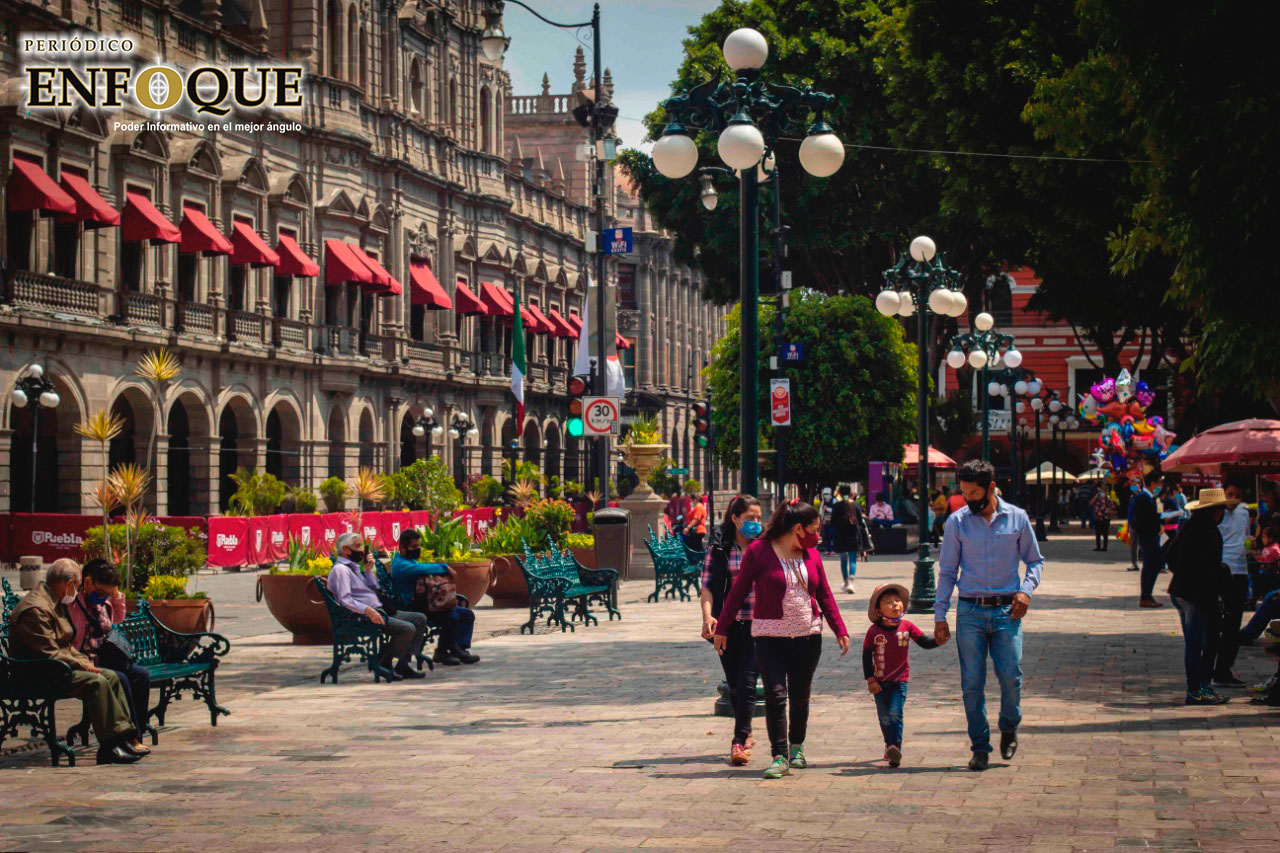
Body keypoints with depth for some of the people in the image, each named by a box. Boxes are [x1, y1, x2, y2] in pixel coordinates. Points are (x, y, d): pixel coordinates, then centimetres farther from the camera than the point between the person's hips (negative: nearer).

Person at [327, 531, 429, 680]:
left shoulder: (354, 567, 23)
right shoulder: (340, 569, -9)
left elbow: (374, 589, 20)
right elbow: (345, 600, -21)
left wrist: (368, 570, 9)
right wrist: (368, 610, -30)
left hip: (379, 611, 10)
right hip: (362, 617, -10)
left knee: (420, 619, 5)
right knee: (407, 628, -25)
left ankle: (404, 665, -4)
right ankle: (384, 664, -11)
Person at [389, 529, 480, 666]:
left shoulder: (411, 560, 21)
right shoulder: (400, 565, -14)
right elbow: (422, 569, -32)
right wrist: (446, 568, -25)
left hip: (426, 603, 11)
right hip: (415, 607, -11)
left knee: (468, 614, 0)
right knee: (452, 617, -30)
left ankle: (460, 649, -10)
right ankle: (442, 653, -11)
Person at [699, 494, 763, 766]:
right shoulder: (719, 548, 2)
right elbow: (707, 585, -3)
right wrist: (707, 615, -18)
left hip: (757, 624, -1)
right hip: (728, 623, 1)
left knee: (747, 683, -11)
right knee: (734, 685, 10)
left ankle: (739, 741, -9)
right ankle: (746, 735, 29)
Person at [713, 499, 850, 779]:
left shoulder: (811, 554, 8)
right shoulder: (759, 551, -6)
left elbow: (825, 595, 15)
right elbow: (738, 591, 0)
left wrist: (840, 630, 10)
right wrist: (722, 628, 2)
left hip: (808, 635, 4)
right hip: (770, 636, -4)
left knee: (800, 696, 12)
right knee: (775, 695, -12)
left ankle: (797, 747, 31)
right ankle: (779, 758, -9)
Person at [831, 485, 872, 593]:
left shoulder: (837, 506, -5)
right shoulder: (856, 505, 0)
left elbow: (833, 522, -4)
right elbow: (861, 522, 2)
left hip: (841, 536, -1)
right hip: (854, 536, 1)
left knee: (843, 560, 13)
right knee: (853, 560, 2)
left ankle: (846, 583, 16)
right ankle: (851, 582, -17)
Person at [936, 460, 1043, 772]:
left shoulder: (1017, 518, 4)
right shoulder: (957, 522, 3)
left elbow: (1035, 560, 14)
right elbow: (947, 571, 8)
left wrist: (1026, 589, -5)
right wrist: (940, 616, 3)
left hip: (1007, 610, 0)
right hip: (970, 611, 0)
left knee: (1011, 676, -9)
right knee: (972, 683, -1)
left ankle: (1009, 729, 19)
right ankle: (980, 747, 10)